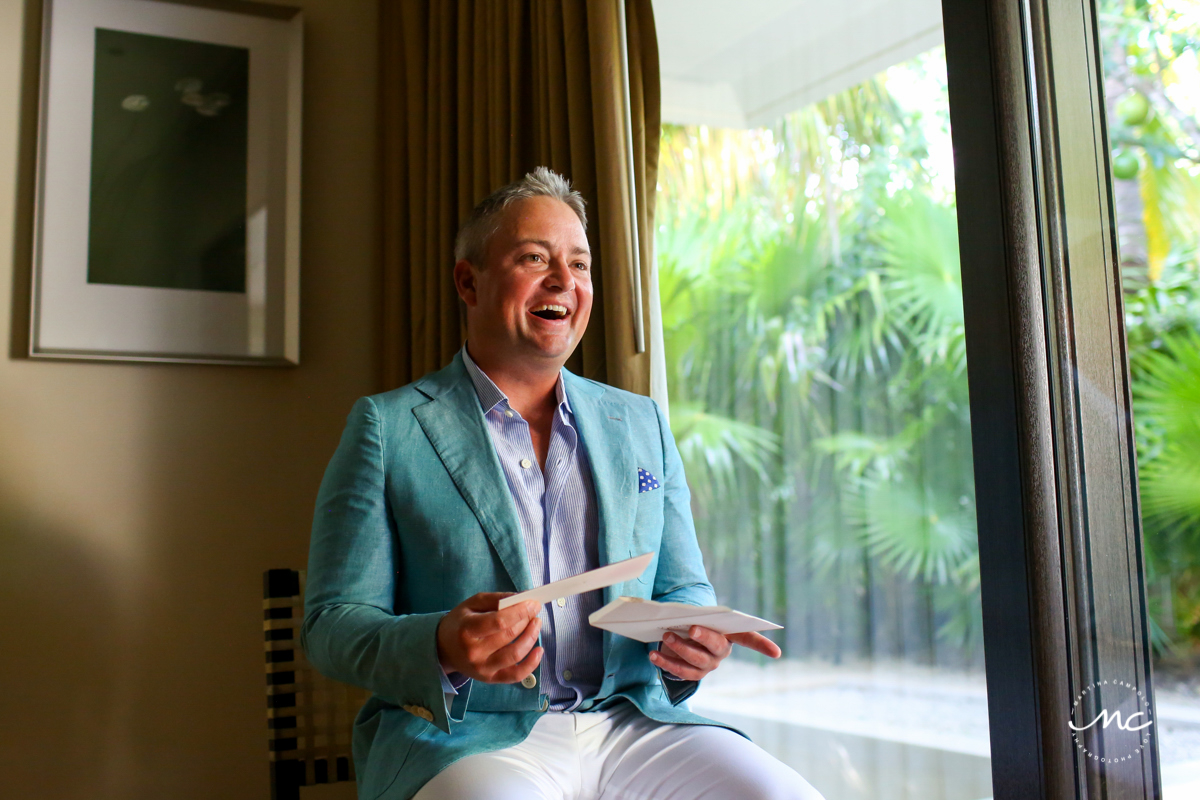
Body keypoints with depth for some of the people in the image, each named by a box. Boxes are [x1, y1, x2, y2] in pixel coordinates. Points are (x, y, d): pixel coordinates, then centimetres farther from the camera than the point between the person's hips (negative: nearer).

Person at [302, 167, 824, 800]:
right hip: (469, 739, -4)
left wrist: (694, 637, -7)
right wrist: (442, 648, -23)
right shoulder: (386, 427, 2)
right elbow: (332, 624, -1)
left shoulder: (642, 423, 15)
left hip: (632, 722, 4)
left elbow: (682, 588, 18)